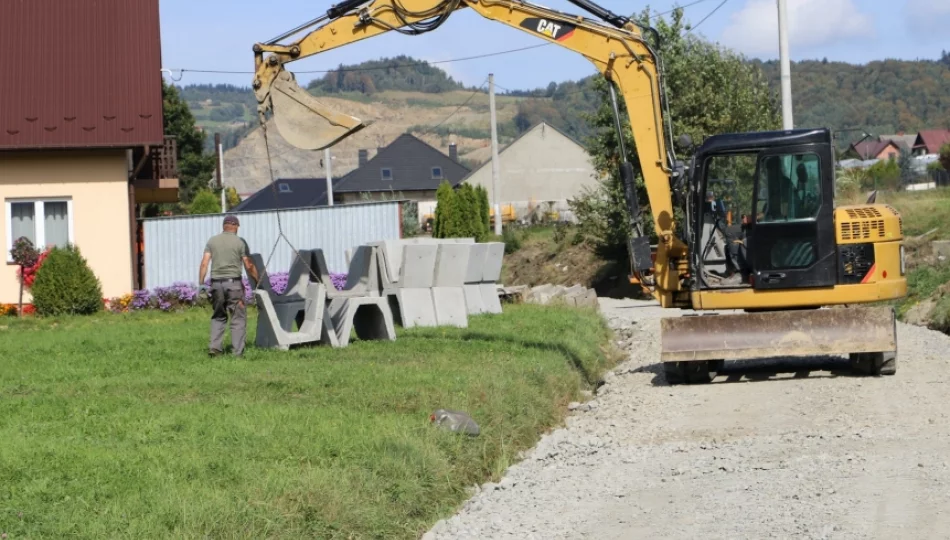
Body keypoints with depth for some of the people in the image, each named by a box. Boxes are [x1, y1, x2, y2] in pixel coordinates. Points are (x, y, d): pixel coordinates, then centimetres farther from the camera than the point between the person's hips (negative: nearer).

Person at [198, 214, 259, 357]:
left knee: (218, 317, 16)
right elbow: (249, 266, -3)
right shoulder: (240, 242, -2)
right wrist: (257, 281, 8)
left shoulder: (212, 241, 7)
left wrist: (201, 283, 4)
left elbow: (204, 263, 2)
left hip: (216, 283, 4)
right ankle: (238, 351, -2)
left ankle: (215, 347, 5)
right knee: (238, 317, 3)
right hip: (233, 283, -4)